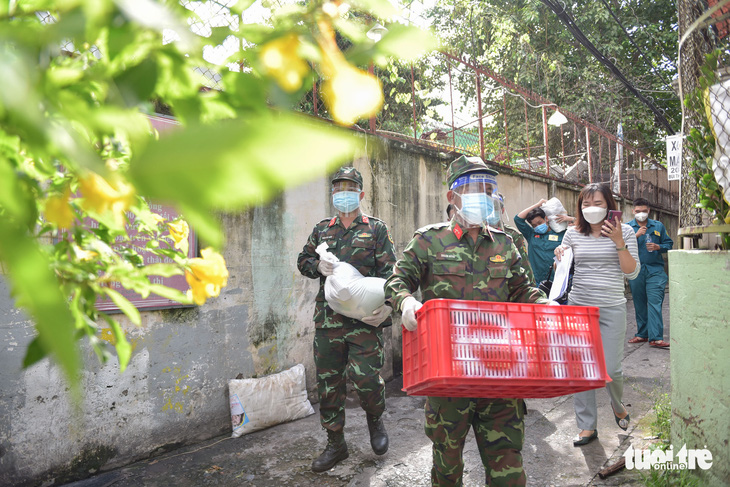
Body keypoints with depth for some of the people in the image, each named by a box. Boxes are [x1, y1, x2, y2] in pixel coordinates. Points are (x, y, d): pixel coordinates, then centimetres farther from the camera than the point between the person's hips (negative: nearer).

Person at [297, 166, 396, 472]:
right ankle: (335, 444, 27)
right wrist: (318, 265, -4)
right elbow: (303, 260, 20)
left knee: (366, 379, -8)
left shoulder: (376, 229, 4)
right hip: (327, 318, 4)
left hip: (364, 318, -4)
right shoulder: (322, 229, 15)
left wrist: (388, 302, -21)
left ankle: (375, 419, 27)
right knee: (328, 383, 9)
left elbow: (389, 271, -3)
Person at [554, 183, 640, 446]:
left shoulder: (624, 231, 0)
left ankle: (618, 406, 32)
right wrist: (559, 255, -7)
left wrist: (619, 242, -17)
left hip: (612, 309, -2)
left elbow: (632, 272, -5)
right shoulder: (573, 233, 4)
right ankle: (587, 427, 18)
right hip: (578, 306, 2)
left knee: (611, 369, -3)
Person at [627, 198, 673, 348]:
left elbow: (669, 244, 12)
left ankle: (656, 338, -10)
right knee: (639, 304, 10)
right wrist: (636, 236, -16)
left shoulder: (658, 226, 9)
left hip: (655, 270, -1)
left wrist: (658, 247, -8)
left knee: (655, 303, -9)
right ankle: (642, 334, 21)